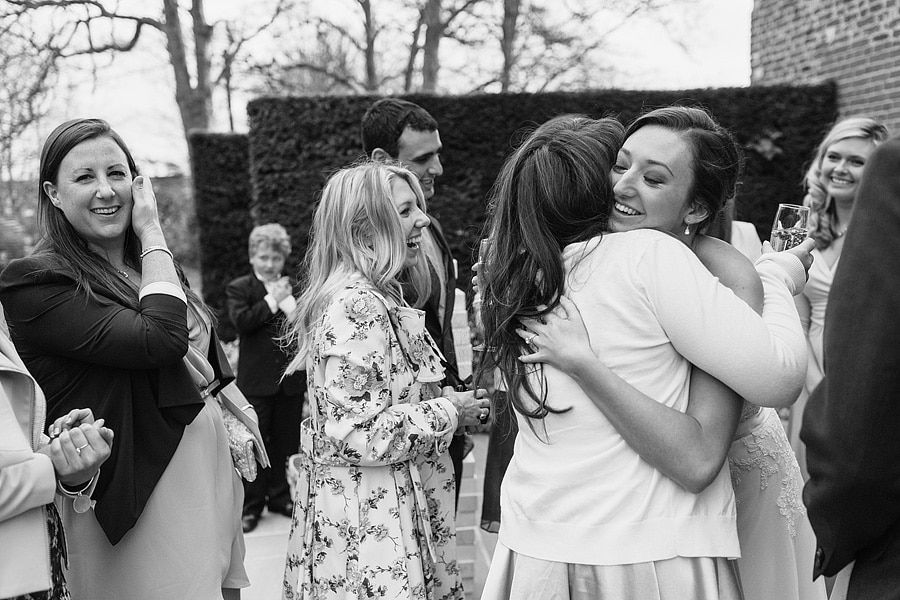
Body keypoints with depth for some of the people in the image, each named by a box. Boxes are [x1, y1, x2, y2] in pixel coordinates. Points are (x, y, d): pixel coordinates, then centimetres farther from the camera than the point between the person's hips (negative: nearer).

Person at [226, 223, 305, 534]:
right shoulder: (239, 288, 0)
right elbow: (240, 320, -17)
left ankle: (279, 496, 25)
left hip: (291, 380, 4)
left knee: (285, 442, 12)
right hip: (256, 381, -4)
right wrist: (272, 301, -18)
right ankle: (250, 505, 11)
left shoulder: (294, 288, 11)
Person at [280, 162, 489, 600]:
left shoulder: (379, 299, 12)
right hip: (368, 520, -10)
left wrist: (447, 400, 10)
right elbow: (355, 433, -25)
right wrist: (447, 412, -15)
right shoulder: (354, 306, -20)